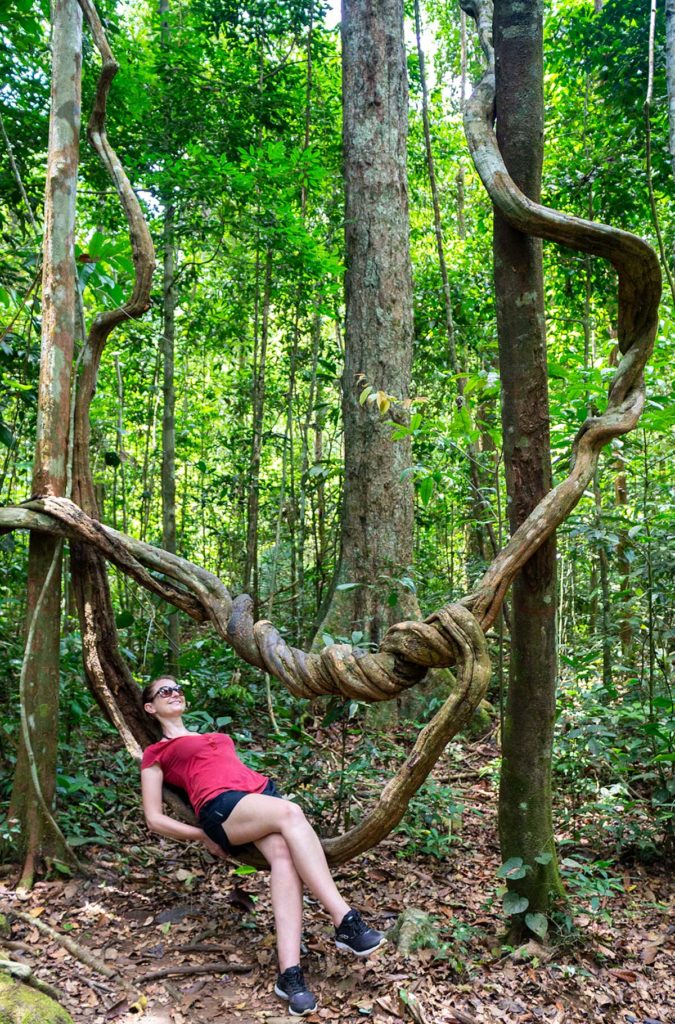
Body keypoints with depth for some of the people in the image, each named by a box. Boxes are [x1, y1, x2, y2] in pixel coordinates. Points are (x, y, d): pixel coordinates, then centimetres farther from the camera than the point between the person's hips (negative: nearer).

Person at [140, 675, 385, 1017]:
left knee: (284, 854, -29)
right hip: (221, 808, -5)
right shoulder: (156, 753, 19)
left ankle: (289, 972, -38)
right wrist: (202, 836, 0)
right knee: (291, 813, -35)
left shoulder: (215, 736, 36)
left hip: (262, 791, 5)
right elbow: (154, 819, 12)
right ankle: (346, 922, -38)